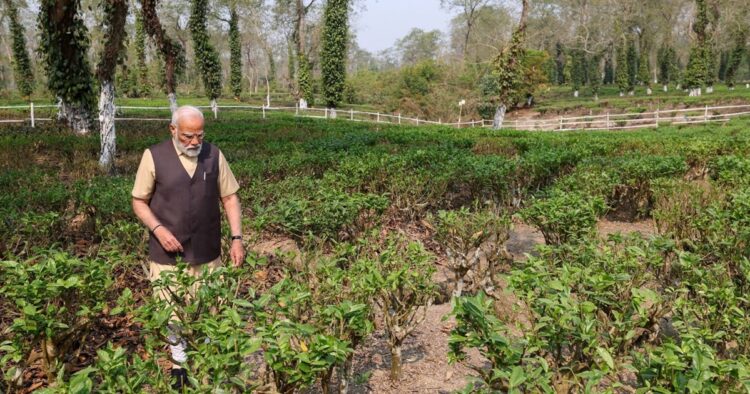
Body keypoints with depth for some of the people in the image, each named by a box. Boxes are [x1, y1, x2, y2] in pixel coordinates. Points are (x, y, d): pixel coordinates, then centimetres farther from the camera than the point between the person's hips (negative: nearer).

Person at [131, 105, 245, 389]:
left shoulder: (214, 155, -2)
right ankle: (180, 362, 33)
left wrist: (237, 238, -4)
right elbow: (139, 202, -1)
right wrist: (158, 230, -18)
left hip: (207, 253, 2)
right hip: (167, 254, -1)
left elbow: (230, 197, 4)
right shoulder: (154, 156, -8)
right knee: (171, 313, 9)